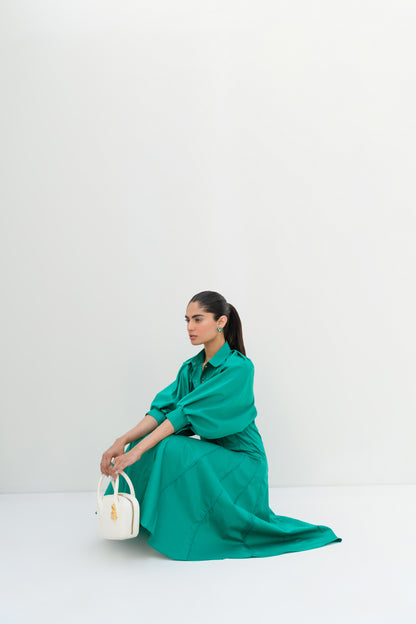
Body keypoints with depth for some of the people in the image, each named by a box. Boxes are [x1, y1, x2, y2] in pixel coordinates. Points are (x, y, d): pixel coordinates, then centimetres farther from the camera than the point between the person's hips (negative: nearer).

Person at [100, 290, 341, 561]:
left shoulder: (238, 367, -20)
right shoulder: (191, 368, 5)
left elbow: (188, 412, -28)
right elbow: (164, 408, -6)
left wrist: (138, 450, -32)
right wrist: (123, 441, -22)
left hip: (240, 461, -7)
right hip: (211, 452, 7)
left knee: (172, 449, -28)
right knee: (149, 447, -14)